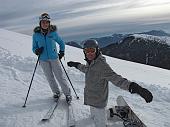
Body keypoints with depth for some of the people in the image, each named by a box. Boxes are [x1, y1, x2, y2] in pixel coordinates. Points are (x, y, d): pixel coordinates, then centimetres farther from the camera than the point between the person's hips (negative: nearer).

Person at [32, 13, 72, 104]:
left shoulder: (53, 32, -6)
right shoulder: (36, 34, -4)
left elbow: (61, 43, 9)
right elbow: (34, 48, 3)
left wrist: (61, 52, 0)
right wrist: (37, 51, -18)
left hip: (54, 58, -1)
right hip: (43, 60, 2)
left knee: (60, 76, 0)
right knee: (50, 78, 10)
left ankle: (67, 94, 13)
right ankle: (56, 92, 30)